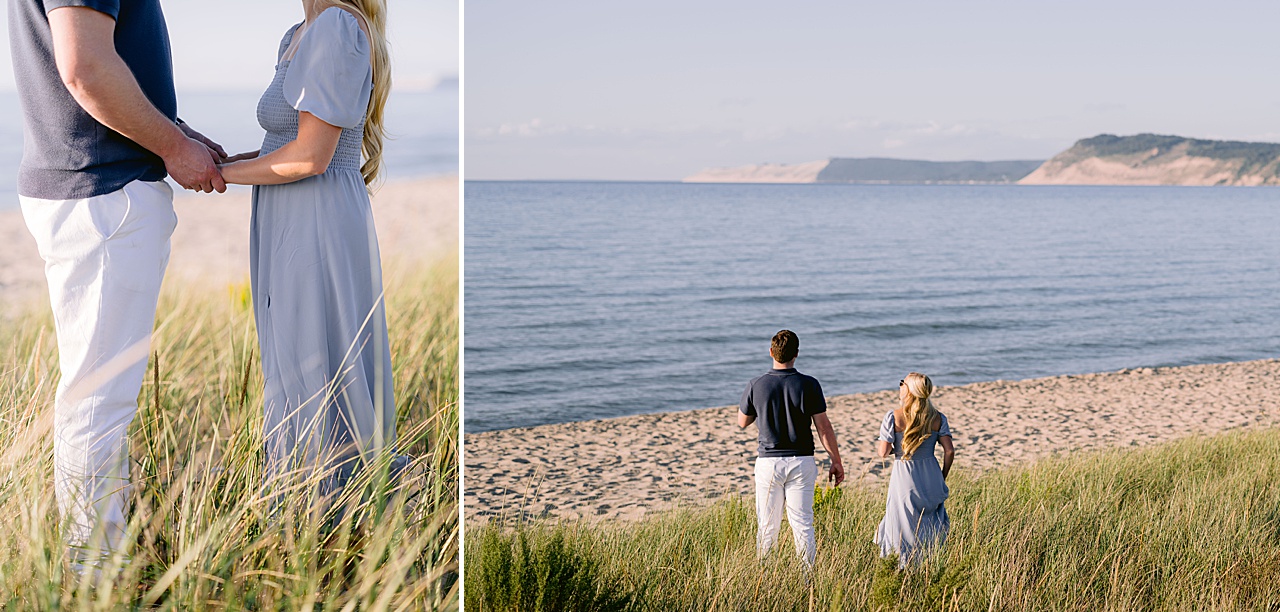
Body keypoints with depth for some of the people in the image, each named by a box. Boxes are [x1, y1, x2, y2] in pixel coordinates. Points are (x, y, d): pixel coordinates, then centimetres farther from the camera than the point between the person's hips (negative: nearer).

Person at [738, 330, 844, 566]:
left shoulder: (756, 385, -6)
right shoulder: (808, 385, -8)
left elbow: (742, 422, 9)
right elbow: (823, 427, -5)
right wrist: (836, 461, 3)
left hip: (768, 461, 0)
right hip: (801, 461, 0)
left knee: (766, 528, 8)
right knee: (802, 524, 5)